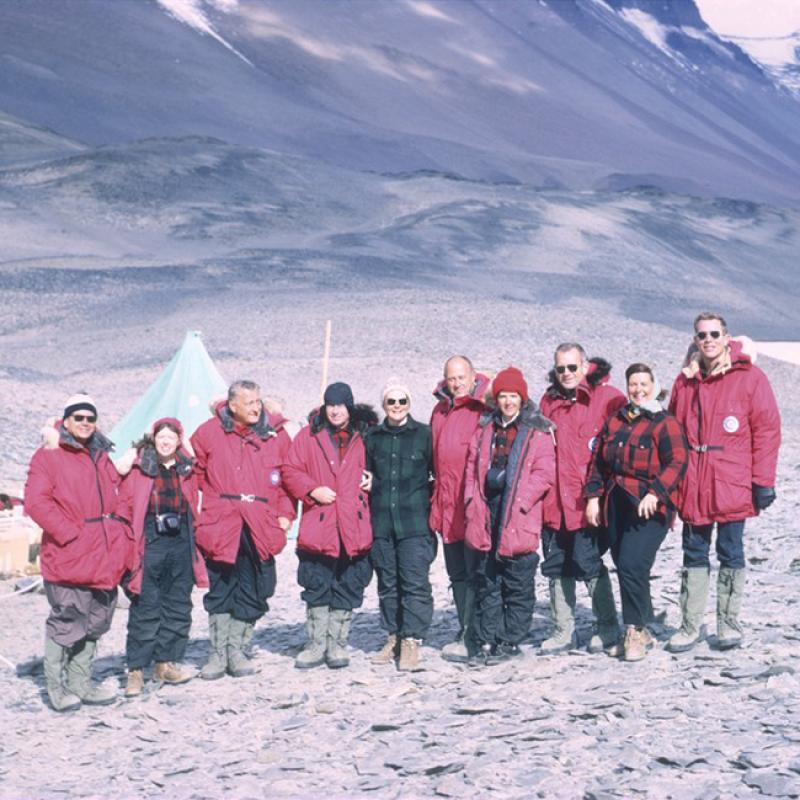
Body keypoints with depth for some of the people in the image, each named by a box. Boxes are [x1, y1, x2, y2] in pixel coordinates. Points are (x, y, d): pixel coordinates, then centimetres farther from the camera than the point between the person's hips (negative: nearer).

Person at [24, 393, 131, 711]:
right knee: (67, 621, -5)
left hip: (103, 555, 7)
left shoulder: (101, 458, 19)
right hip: (68, 556, -7)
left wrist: (118, 534, 10)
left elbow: (115, 500, 25)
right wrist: (68, 532, -16)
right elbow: (36, 502, -12)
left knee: (95, 622, 11)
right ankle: (56, 687, 9)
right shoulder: (49, 456, -3)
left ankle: (80, 683, 22)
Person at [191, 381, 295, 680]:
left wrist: (285, 513, 4)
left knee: (252, 593, 4)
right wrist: (212, 499, 10)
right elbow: (195, 472, 15)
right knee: (220, 590, 3)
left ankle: (237, 651, 17)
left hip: (261, 527, 1)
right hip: (221, 523, -1)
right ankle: (218, 653, 13)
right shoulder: (209, 432, 1)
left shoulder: (276, 434, 4)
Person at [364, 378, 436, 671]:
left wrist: (429, 498, -1)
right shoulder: (373, 437, 11)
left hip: (415, 522, -4)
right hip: (381, 523, 4)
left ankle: (411, 641, -3)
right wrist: (366, 482, 8)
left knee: (415, 582, -7)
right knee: (387, 583, 9)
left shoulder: (424, 435, 2)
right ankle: (394, 637, 20)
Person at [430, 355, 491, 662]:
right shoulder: (440, 410, 16)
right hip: (448, 506, 8)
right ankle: (467, 633, 22)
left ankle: (469, 637, -5)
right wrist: (437, 500, 20)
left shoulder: (485, 408, -7)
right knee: (457, 573, 13)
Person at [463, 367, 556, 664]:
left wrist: (519, 503, -14)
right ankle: (486, 640, 11)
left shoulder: (538, 432, 0)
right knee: (485, 581, 6)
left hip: (518, 518, -4)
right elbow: (472, 467, 17)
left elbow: (544, 473, -6)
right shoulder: (485, 428, 15)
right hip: (486, 515, 4)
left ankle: (510, 640, 9)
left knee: (517, 584, 1)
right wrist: (472, 499, 3)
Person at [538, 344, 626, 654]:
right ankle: (563, 631, 20)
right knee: (556, 567, 9)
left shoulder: (607, 397, -4)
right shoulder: (549, 401, 13)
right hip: (553, 501, 6)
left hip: (589, 501, -6)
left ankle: (607, 627, 10)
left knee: (588, 564, -7)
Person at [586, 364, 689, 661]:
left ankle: (636, 632, -5)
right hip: (617, 507, 7)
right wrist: (593, 495, 8)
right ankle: (641, 631, 22)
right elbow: (598, 462, 17)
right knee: (623, 567, 10)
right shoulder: (614, 422, 14)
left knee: (632, 565, -17)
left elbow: (677, 463, -14)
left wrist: (655, 492, -25)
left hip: (649, 509, -7)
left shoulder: (665, 423, -6)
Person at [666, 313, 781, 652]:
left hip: (732, 485, -3)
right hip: (692, 487, 4)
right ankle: (690, 626, 15)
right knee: (694, 556, 8)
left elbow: (767, 430, -5)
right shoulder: (685, 381, 10)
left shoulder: (749, 377, -3)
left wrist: (762, 481, -9)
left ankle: (729, 624, 16)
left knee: (731, 554, 6)